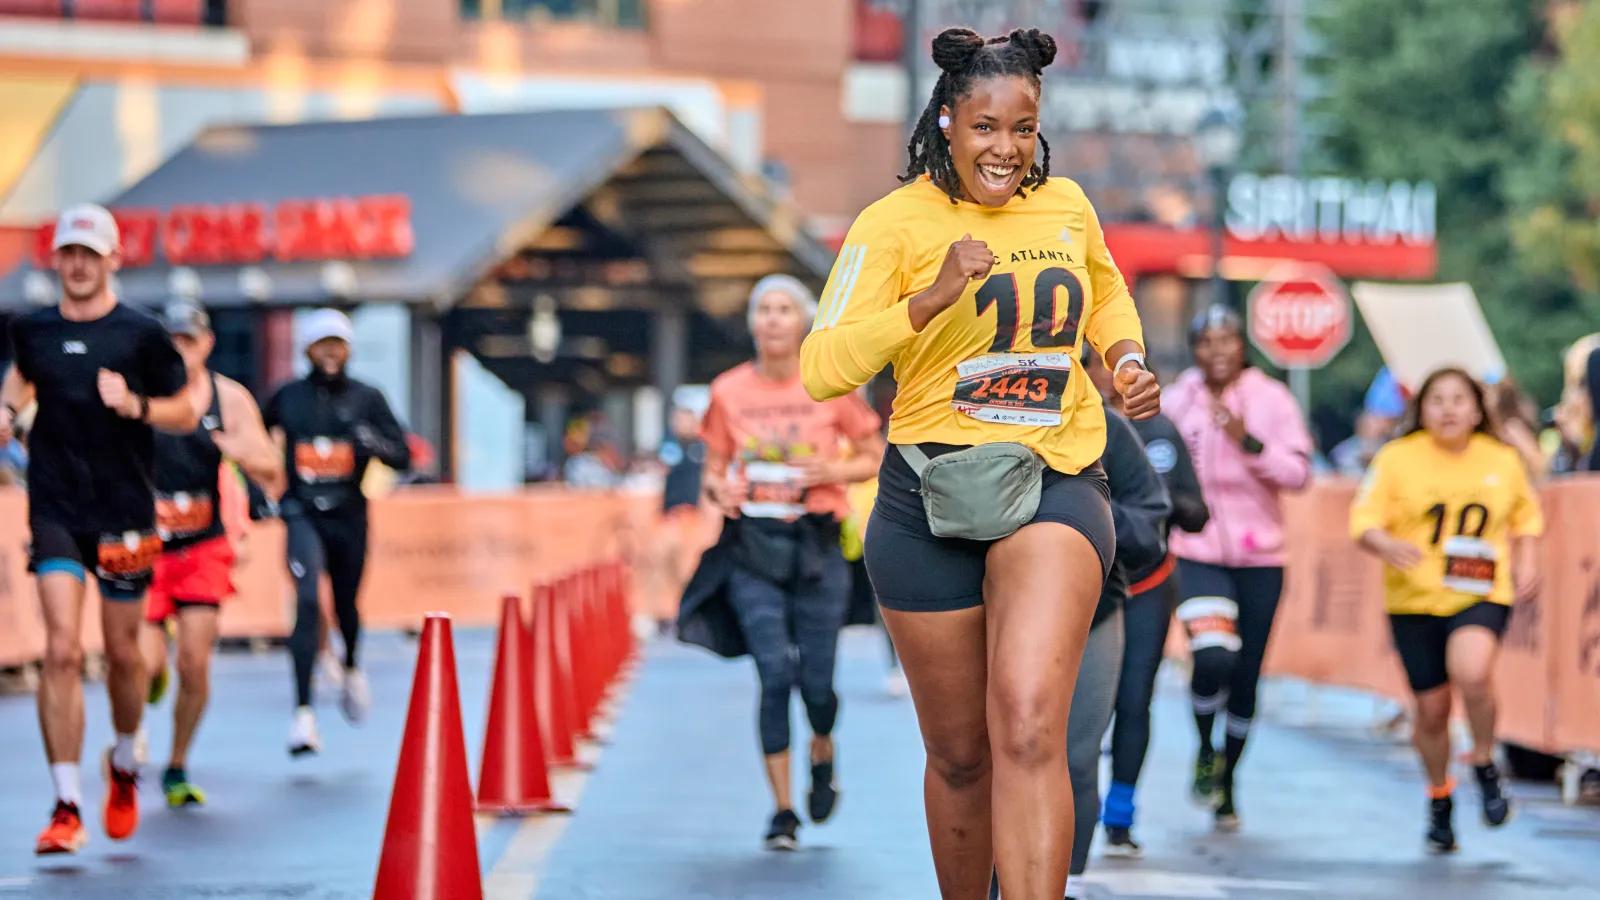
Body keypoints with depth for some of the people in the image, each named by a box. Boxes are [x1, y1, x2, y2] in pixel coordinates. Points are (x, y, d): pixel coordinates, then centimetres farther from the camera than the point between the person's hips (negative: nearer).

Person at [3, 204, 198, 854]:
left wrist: (135, 405, -16)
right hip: (56, 511, 1)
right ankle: (67, 807, -10)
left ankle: (124, 762, 40)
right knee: (62, 650, -12)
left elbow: (186, 414, 2)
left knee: (123, 654, 10)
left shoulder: (142, 335, -4)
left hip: (125, 514, 0)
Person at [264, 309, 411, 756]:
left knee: (346, 604, 14)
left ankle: (351, 670, 50)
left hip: (348, 515, 2)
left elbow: (403, 458, -1)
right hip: (302, 513, -2)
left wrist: (374, 443, -22)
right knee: (307, 602, -19)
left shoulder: (367, 399, 3)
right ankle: (303, 712, -23)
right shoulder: (286, 398, 4)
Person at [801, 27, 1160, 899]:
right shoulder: (895, 222, -6)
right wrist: (934, 295, -25)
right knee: (960, 754, 11)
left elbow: (1104, 286, 30)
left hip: (1057, 484, 1)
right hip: (933, 497, -1)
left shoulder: (1066, 206, 6)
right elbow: (821, 369, -16)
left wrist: (1127, 356, 10)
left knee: (1028, 727, -22)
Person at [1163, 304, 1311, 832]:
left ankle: (1228, 779, 27)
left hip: (1259, 557, 1)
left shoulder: (1272, 400, -1)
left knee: (1246, 679, 6)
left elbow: (1299, 474, -7)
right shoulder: (1177, 402, 1)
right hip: (1198, 555, -1)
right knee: (1213, 659, -24)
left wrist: (1249, 442, -20)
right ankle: (1205, 748, 5)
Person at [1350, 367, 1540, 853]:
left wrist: (1527, 565, 5)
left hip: (1482, 594, -1)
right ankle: (1439, 796, 32)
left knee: (1471, 672, -29)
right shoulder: (1397, 458, -3)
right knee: (1431, 708, 5)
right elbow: (1363, 520, -6)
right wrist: (1386, 545, -27)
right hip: (1415, 599, 1)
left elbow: (1526, 516, 20)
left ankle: (1484, 764, -2)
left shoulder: (1503, 460, 4)